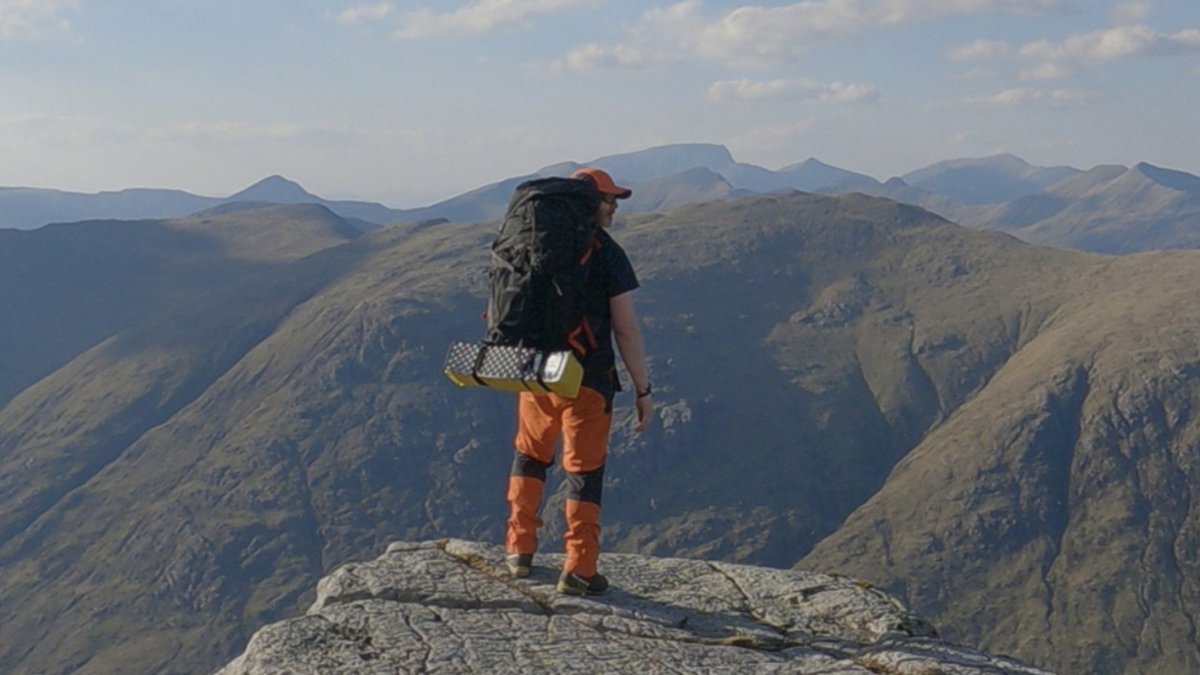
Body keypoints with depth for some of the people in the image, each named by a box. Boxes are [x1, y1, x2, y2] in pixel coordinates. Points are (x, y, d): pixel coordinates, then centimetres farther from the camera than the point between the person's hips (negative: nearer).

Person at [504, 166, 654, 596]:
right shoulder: (607, 253, -10)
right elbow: (626, 328, -12)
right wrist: (643, 390, -5)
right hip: (588, 379, -4)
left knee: (530, 455, 22)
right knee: (584, 471, 3)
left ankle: (519, 549, 27)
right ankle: (579, 571, 3)